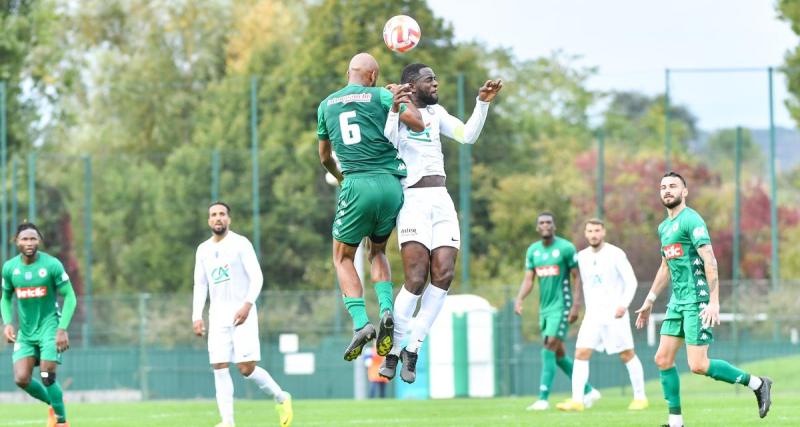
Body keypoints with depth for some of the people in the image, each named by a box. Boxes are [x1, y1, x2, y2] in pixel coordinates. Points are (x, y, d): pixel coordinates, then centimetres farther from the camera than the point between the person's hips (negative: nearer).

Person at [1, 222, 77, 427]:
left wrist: (62, 329, -16)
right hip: (25, 332, 4)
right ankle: (53, 404, 20)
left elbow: (70, 297, -8)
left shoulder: (52, 265, -12)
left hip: (49, 327, -4)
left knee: (47, 377, -13)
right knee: (21, 379, -7)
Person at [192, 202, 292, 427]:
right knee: (220, 368, -5)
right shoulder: (203, 250, 13)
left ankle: (281, 398, 12)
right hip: (218, 316, 5)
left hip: (241, 314, -5)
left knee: (247, 368, -11)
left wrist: (247, 304, -23)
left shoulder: (240, 244, -3)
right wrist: (197, 316, 5)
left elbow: (256, 277, -9)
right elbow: (200, 285, 16)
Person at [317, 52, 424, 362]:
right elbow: (418, 124, -4)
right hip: (390, 184, 1)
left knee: (344, 257, 13)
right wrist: (402, 100, 15)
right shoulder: (379, 96, 6)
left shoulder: (326, 105, 16)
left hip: (357, 185, -1)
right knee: (377, 252, 22)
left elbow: (324, 157, 28)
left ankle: (360, 322, -8)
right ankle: (386, 310, -2)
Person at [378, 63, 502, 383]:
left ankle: (413, 348, 1)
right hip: (412, 199, -6)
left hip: (441, 201, 6)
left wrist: (483, 103, 5)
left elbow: (467, 136, 14)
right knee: (416, 279, -16)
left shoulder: (436, 113, 20)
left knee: (443, 275, -9)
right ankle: (393, 351, -4)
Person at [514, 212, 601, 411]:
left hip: (561, 306, -7)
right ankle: (588, 391, 23)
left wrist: (576, 305, -13)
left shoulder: (566, 248, -7)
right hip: (545, 307, 7)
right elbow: (528, 279, 8)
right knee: (558, 353, 10)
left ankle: (543, 398, -18)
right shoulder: (533, 250, 10)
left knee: (550, 347, -16)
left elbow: (576, 277, -6)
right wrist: (519, 299, -9)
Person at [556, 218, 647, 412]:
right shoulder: (582, 257, 10)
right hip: (593, 314, 5)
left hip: (615, 314, -5)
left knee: (627, 354, 1)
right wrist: (589, 308, 14)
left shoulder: (615, 254, -7)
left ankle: (640, 397, 12)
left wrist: (624, 304, -19)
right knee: (581, 353, -8)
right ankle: (577, 400, -11)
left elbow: (631, 281, -8)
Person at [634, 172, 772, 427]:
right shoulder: (664, 227, 17)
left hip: (697, 300, -9)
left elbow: (710, 261, -17)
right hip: (678, 301, 9)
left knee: (698, 365, -13)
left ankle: (757, 384, 2)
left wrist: (714, 302, -25)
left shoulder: (690, 220, -10)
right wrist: (649, 301, 30)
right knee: (663, 359, 4)